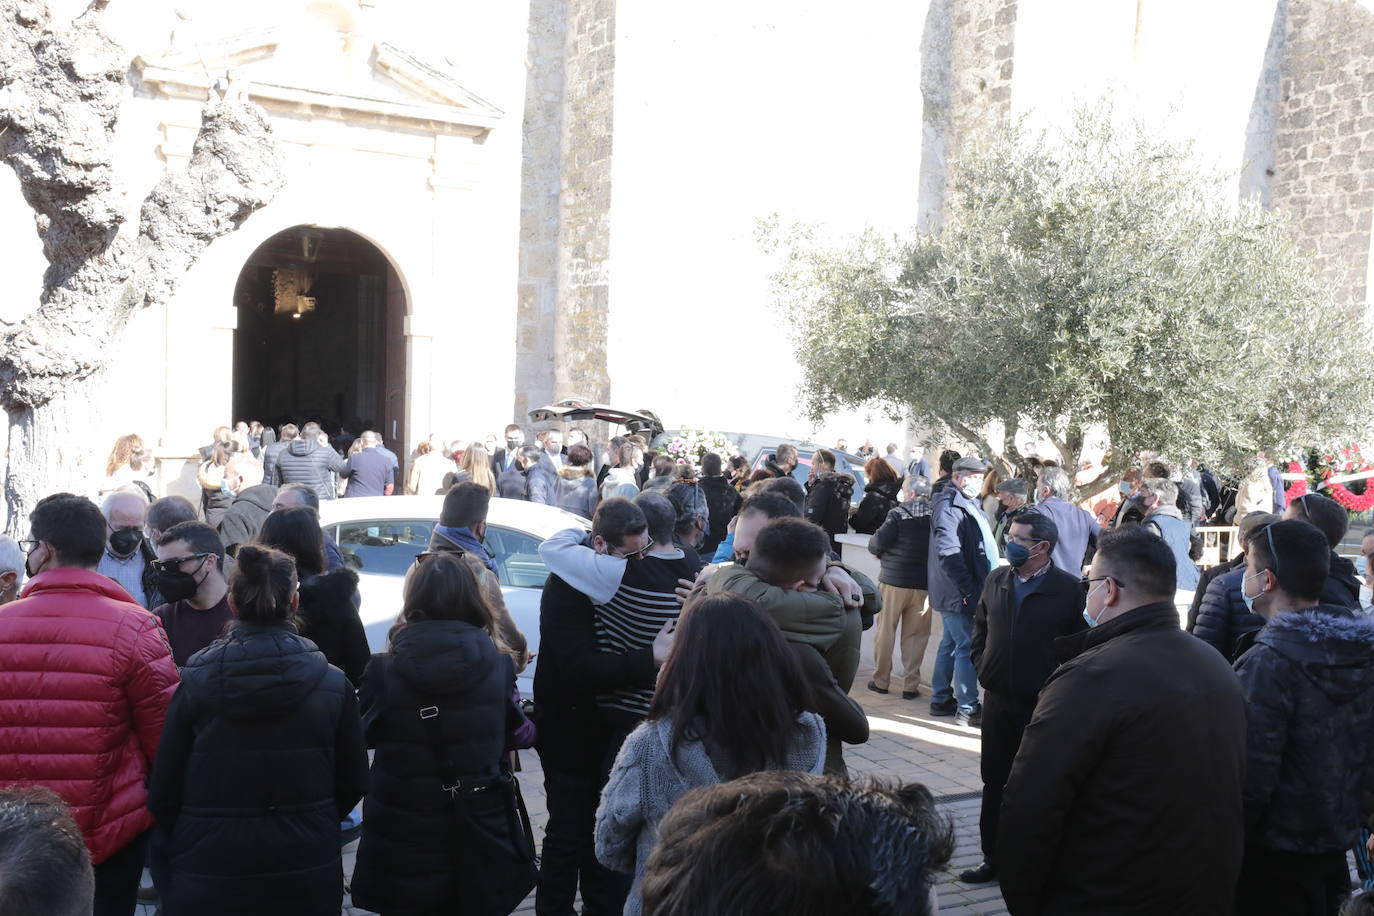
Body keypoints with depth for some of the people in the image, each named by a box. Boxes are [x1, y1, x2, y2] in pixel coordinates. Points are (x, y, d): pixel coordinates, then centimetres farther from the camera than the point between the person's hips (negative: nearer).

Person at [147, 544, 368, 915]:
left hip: (208, 879, -1)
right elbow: (353, 784, -1)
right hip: (306, 882, 1)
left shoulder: (193, 683, -10)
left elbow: (163, 793, -6)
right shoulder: (333, 685, -9)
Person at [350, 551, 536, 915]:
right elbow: (520, 736, 2)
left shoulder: (383, 671, -15)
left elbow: (361, 736, 0)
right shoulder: (498, 666, -11)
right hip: (479, 835, 1)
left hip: (403, 842, -1)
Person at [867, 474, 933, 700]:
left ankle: (881, 680, 16)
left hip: (894, 581, -3)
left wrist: (879, 552, 7)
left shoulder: (898, 514, -11)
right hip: (924, 584, 3)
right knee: (915, 635, 8)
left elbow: (877, 543, -14)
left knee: (886, 631, 9)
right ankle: (911, 685, 8)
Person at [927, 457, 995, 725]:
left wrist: (977, 588, 16)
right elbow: (948, 553, -23)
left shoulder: (968, 504, 18)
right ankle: (967, 708, -2)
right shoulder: (948, 507, -15)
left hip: (966, 591, 10)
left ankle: (941, 699, 25)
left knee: (951, 644, 16)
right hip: (958, 592, -10)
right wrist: (968, 590, -24)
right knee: (968, 647, -7)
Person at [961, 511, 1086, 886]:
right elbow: (980, 629, 18)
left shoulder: (1069, 589, -11)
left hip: (1043, 706, -5)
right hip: (997, 700, 5)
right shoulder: (996, 580, 6)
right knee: (994, 783, 13)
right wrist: (983, 668, 9)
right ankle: (993, 858, 25)